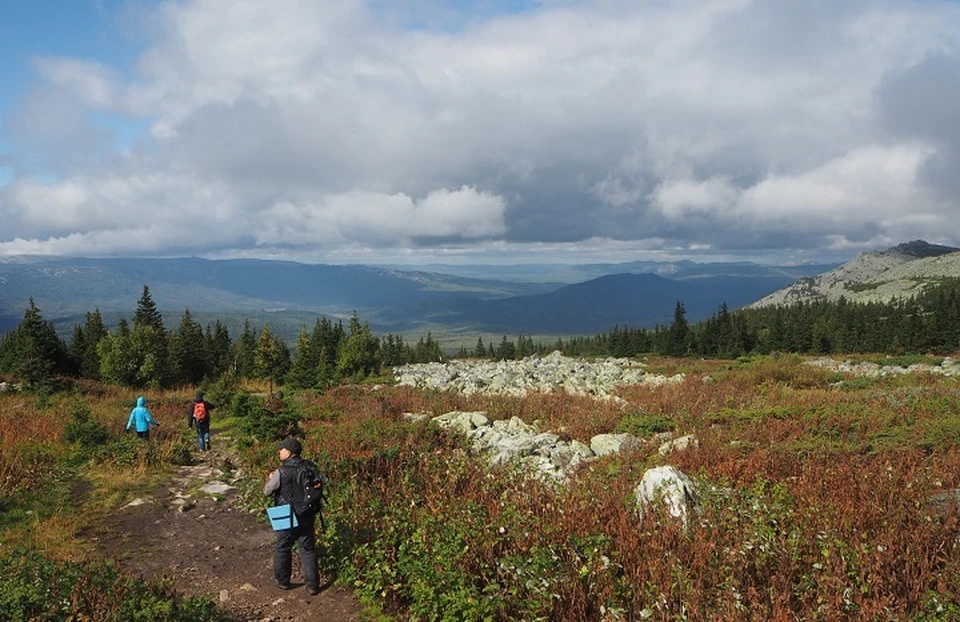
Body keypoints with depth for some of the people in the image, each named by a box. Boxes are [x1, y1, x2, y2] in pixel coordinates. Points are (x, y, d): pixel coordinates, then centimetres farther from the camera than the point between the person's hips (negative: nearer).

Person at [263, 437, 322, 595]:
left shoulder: (281, 472, -20)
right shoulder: (311, 467, -7)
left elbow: (267, 491, -8)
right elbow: (319, 485, 6)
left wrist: (270, 479, 11)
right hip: (307, 517, 3)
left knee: (283, 549, 18)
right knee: (308, 550, 12)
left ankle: (283, 580, 32)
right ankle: (313, 585, 15)